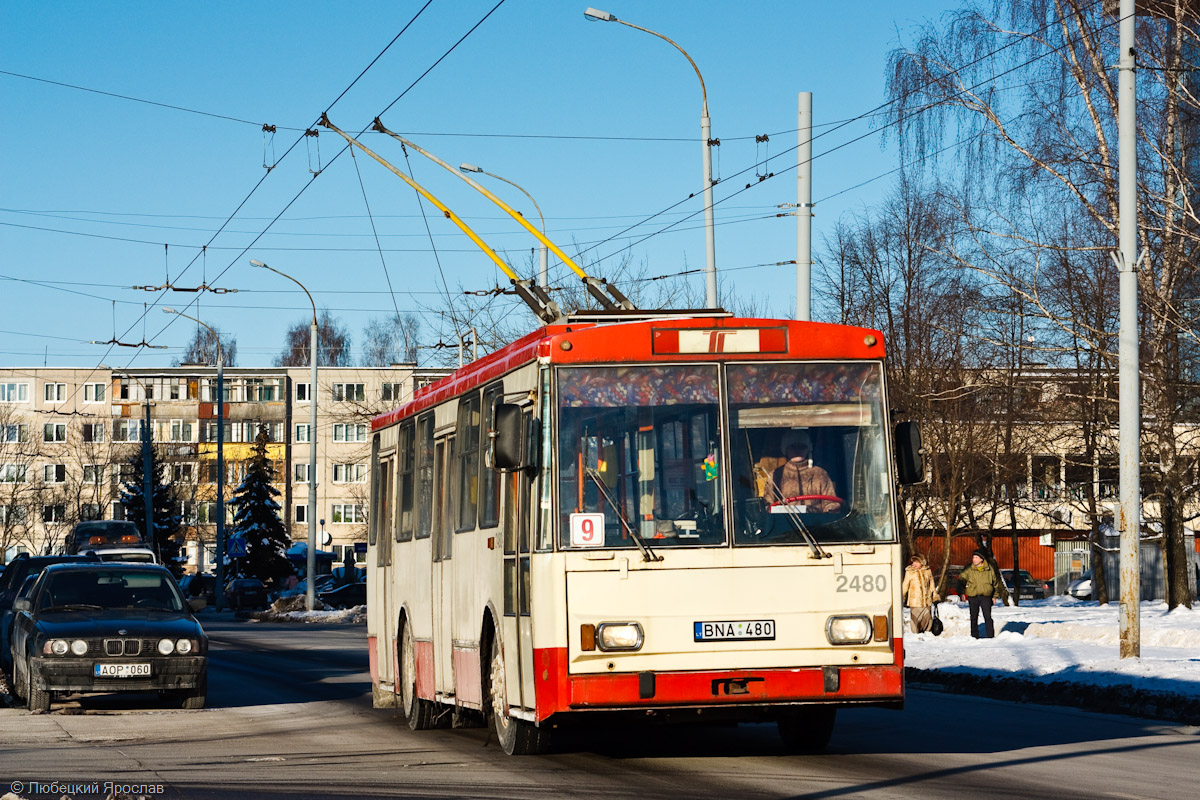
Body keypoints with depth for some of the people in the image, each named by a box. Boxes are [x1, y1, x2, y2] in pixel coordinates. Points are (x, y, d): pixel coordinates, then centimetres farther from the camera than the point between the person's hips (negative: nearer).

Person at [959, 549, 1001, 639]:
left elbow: (996, 583, 12)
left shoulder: (989, 569, 2)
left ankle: (990, 635, -5)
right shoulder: (969, 570, 2)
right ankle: (974, 636, 15)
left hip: (986, 597, -1)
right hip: (973, 597, 1)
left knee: (988, 617, -8)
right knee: (974, 618, 7)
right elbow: (961, 580, 7)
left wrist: (995, 595, 9)